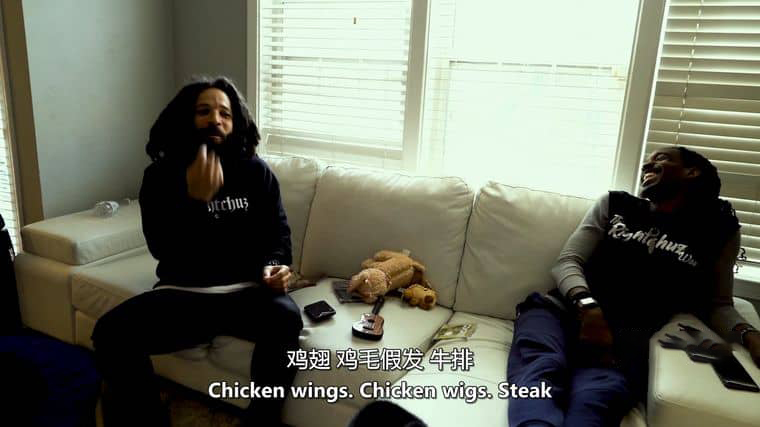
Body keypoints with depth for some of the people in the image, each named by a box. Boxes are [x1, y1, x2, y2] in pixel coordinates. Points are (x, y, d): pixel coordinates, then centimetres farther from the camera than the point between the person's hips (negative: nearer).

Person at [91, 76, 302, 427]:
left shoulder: (256, 171, 5)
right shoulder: (160, 176, 3)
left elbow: (279, 231, 8)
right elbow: (162, 249, -7)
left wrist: (274, 266, -14)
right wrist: (195, 199, -22)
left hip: (245, 291, 0)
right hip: (182, 294, 1)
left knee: (285, 317, -33)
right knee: (110, 332, -24)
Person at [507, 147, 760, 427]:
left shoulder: (718, 230, 17)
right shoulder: (614, 204, 18)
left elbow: (718, 305, 18)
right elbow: (568, 261, 8)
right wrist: (588, 307, -13)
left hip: (628, 336, 0)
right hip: (565, 311, 1)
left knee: (594, 399, -38)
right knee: (539, 370, -36)